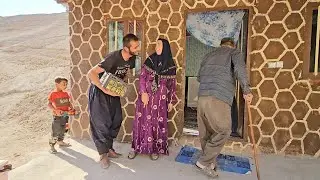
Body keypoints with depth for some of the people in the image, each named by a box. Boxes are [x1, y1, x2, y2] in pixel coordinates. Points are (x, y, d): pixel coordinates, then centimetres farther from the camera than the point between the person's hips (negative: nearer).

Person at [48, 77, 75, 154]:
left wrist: (71, 108, 0)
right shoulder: (53, 93, -11)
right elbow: (49, 104, -14)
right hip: (57, 115, -7)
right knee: (56, 131, -5)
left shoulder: (66, 93, 7)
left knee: (63, 130, 20)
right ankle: (52, 145, 8)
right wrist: (55, 110, -26)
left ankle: (60, 141, 37)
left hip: (65, 115, 7)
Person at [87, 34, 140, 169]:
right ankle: (103, 154, 9)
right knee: (102, 122, -5)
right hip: (99, 89, -7)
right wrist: (105, 90, -35)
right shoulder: (113, 58, -31)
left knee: (116, 120, 6)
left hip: (113, 90, 7)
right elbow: (91, 73, -33)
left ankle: (109, 148, 23)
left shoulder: (132, 58, -8)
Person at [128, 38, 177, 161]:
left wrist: (171, 101, 4)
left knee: (158, 123, 5)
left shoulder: (170, 65, 1)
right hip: (146, 96, 1)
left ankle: (155, 149, 20)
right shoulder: (150, 60, 2)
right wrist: (143, 92, -12)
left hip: (160, 99, 0)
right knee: (142, 121, 5)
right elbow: (142, 77, -1)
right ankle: (136, 147, 19)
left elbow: (172, 84, 5)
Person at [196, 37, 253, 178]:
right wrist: (246, 90, -9)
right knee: (223, 131, 3)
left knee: (206, 132, 12)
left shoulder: (210, 54, 28)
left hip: (202, 96, 7)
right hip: (219, 98, -6)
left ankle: (209, 162, 23)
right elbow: (239, 68, -8)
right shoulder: (234, 52, 13)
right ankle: (204, 161, 5)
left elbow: (199, 76, 27)